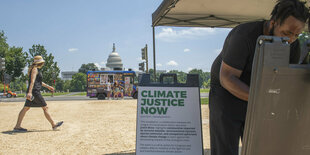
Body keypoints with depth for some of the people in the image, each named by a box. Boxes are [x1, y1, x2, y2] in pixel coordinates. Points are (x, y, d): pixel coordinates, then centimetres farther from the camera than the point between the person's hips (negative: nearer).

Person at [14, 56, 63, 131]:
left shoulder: (37, 69, 19)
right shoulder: (35, 69, -11)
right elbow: (32, 81, -23)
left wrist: (47, 86, 33)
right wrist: (30, 92, -31)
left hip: (32, 92, 10)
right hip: (34, 91, -10)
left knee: (26, 108, 9)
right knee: (45, 108, -3)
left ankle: (17, 126, 10)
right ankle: (53, 125, 4)